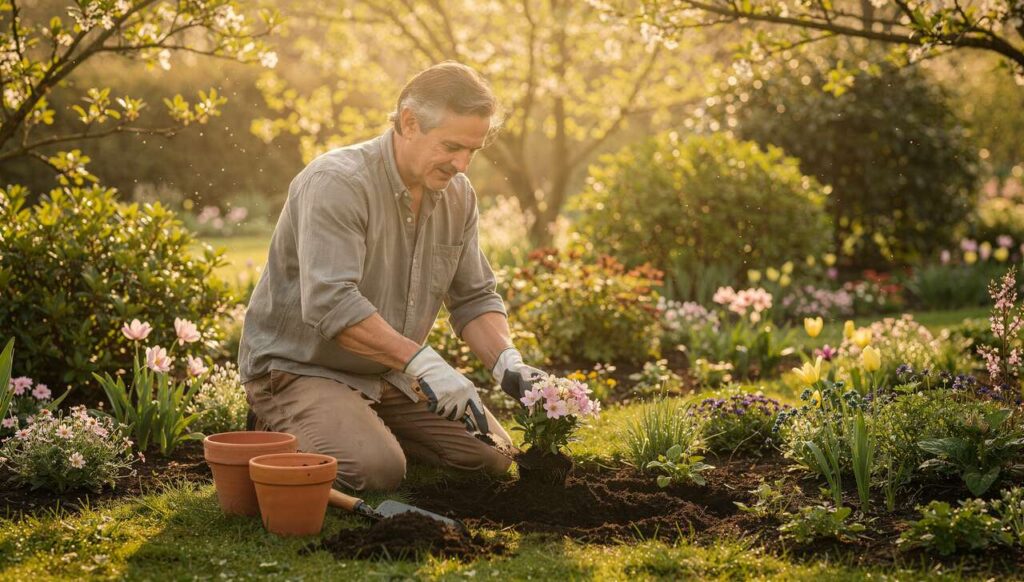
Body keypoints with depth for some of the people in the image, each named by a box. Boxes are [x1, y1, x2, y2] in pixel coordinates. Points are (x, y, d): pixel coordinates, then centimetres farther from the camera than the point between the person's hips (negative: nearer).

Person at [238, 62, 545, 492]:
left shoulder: (458, 196, 1)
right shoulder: (336, 183, -24)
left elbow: (474, 298, 7)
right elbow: (329, 302, -34)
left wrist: (507, 362, -12)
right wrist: (422, 362, -38)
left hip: (390, 374, 8)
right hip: (299, 369, -7)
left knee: (493, 456, 2)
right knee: (376, 470, -30)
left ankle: (369, 425, 18)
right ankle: (282, 435, 0)